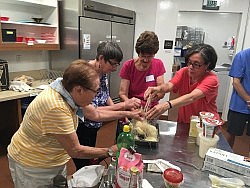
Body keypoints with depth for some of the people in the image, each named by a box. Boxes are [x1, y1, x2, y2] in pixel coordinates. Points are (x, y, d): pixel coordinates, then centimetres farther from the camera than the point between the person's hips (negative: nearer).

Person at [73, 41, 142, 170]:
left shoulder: (103, 72, -3)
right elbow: (92, 114, -31)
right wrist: (122, 106, -31)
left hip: (93, 129, 8)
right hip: (80, 130, -8)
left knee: (89, 164, 23)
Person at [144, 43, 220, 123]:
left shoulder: (212, 79, -15)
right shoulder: (183, 72, -1)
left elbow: (191, 97, -31)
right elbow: (169, 85, -16)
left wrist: (167, 105, -45)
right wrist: (159, 88, -39)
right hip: (183, 122, 2)